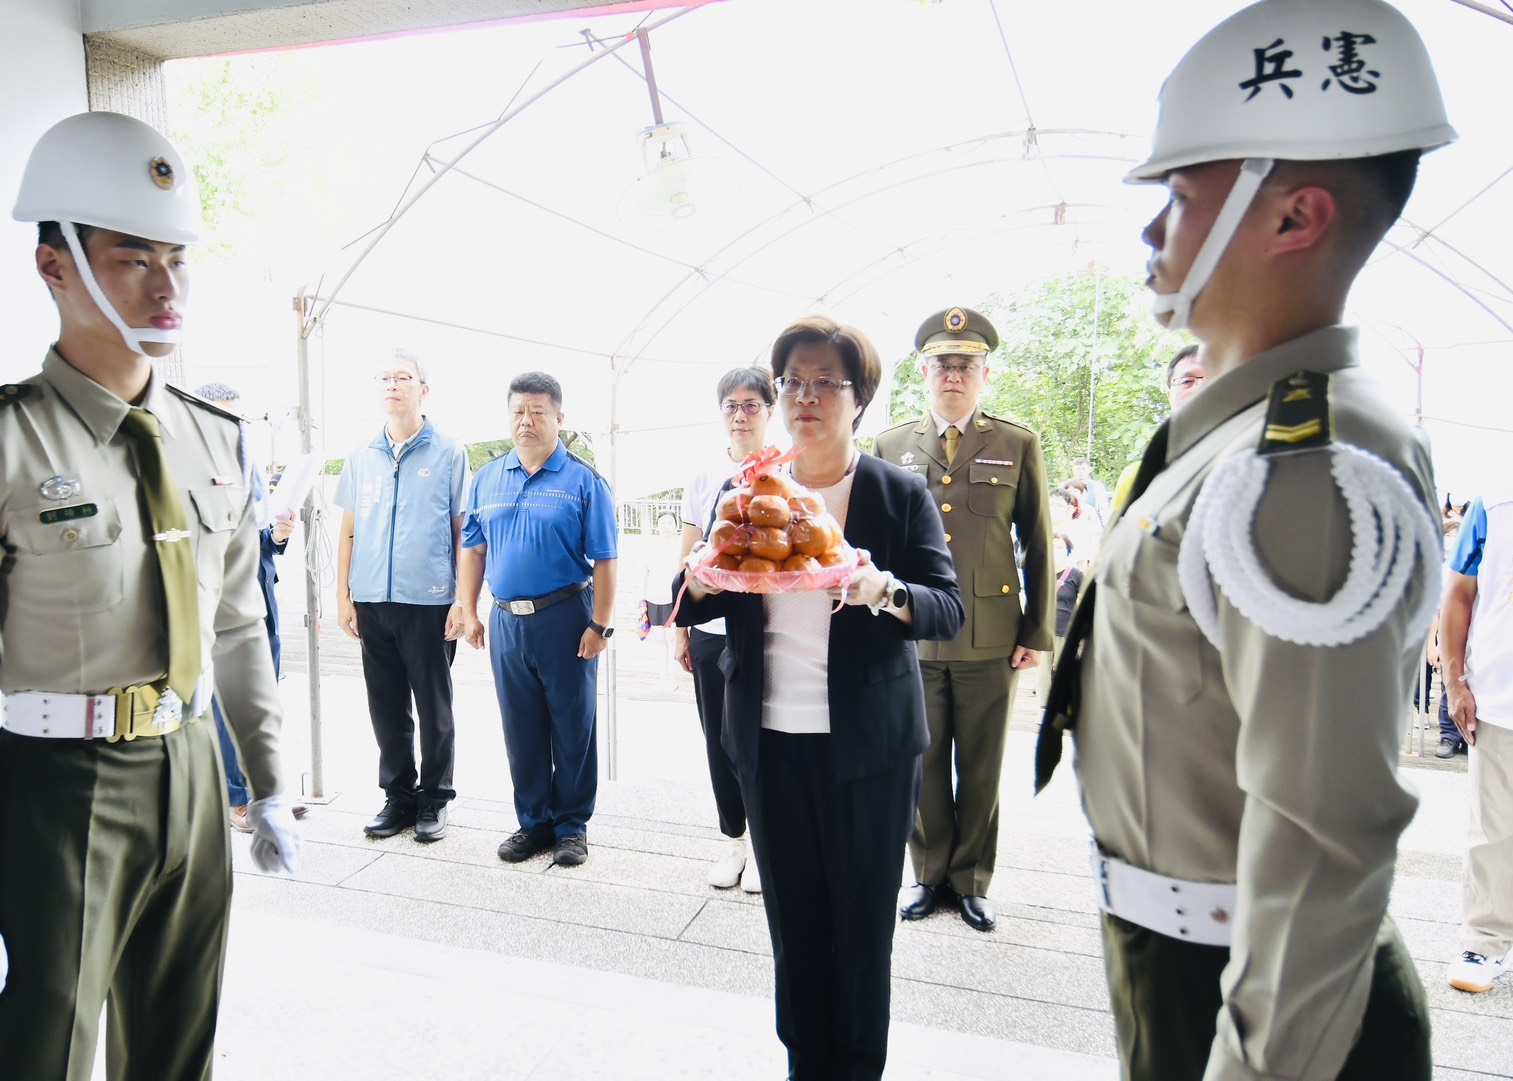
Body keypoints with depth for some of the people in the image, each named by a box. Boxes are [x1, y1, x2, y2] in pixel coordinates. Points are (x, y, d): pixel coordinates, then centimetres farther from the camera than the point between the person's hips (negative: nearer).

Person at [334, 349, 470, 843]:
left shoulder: (449, 453, 0)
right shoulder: (361, 457, 11)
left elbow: (463, 532, -1)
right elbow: (349, 529, 14)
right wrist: (343, 596, 8)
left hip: (429, 602, -4)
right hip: (372, 603, 4)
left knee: (433, 708, 5)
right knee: (387, 709, 11)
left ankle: (433, 800, 19)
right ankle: (398, 795, 25)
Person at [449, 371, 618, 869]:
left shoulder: (583, 480, -6)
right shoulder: (488, 478, 9)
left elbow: (604, 560, -8)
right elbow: (472, 549, 13)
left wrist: (601, 624, -12)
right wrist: (468, 611, 7)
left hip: (565, 618, -4)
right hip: (507, 621, 4)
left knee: (572, 727, 6)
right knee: (521, 728, 13)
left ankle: (572, 824, 21)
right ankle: (533, 821, 28)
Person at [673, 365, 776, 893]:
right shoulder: (703, 479, 8)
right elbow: (687, 560, 11)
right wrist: (679, 628, 9)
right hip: (711, 630, 4)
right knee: (719, 741, 12)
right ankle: (734, 839, 29)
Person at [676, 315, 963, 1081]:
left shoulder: (901, 494, -1)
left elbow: (948, 611, -7)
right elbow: (686, 607, 10)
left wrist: (884, 592, -27)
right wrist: (703, 579, -13)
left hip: (867, 745, -2)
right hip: (769, 739, 3)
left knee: (861, 922, 9)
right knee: (791, 917, 13)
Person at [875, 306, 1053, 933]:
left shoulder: (1017, 445, 3)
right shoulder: (891, 446, 7)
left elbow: (1038, 546, 5)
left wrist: (1037, 633, 2)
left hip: (991, 640, -1)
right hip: (911, 638, 1)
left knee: (981, 768, 11)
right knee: (924, 765, 11)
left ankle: (971, 881, 29)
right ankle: (929, 874, 30)